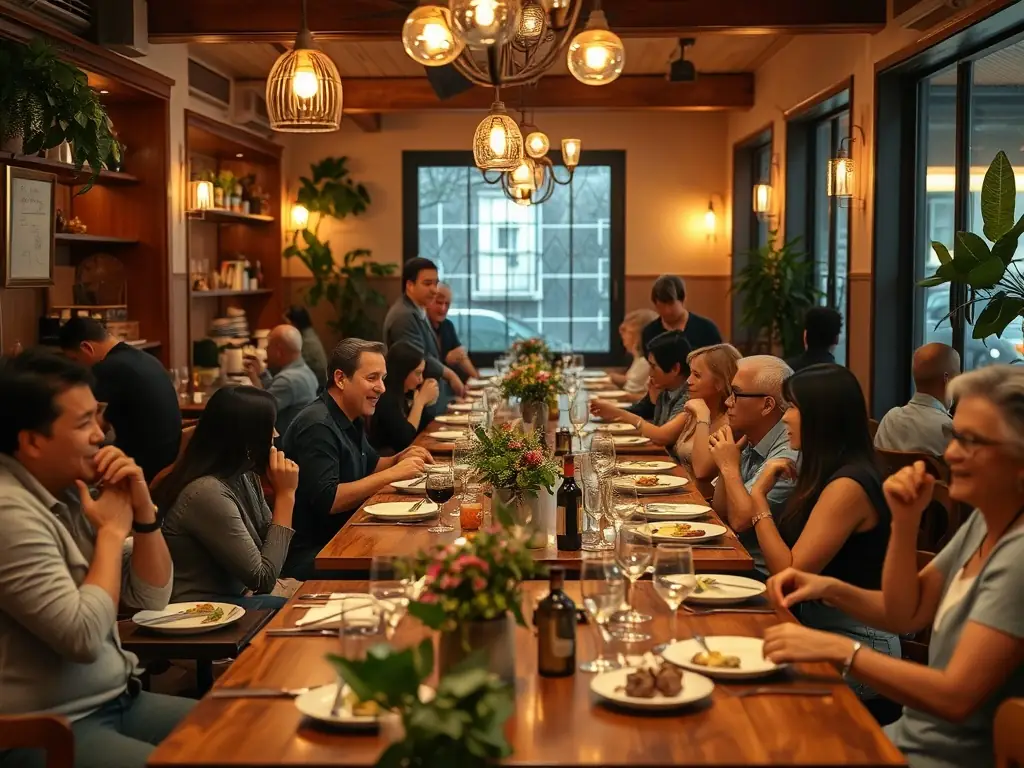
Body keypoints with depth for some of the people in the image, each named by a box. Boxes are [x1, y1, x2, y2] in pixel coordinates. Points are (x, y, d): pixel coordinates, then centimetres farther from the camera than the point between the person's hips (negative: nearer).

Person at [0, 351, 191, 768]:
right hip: (44, 731, -9)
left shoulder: (73, 491, 6)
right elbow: (84, 637, -24)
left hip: (116, 700, 9)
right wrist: (112, 531, -13)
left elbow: (152, 598, 10)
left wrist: (143, 511, -5)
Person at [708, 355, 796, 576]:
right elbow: (719, 513, 11)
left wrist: (730, 467, -10)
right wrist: (726, 466, -3)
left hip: (761, 572, -8)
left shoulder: (788, 453, -21)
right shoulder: (749, 444, 7)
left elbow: (741, 520, -23)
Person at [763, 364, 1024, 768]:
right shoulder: (983, 521, 4)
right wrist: (905, 522, -5)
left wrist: (839, 649, -28)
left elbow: (956, 697, -27)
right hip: (913, 736, 7)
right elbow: (904, 614, 9)